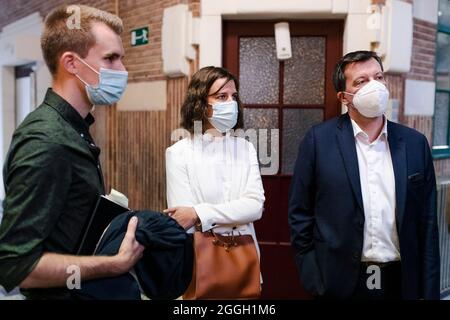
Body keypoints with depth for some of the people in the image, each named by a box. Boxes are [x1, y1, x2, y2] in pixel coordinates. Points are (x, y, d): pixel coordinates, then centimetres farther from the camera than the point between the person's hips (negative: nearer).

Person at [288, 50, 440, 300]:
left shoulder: (415, 143, 1)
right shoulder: (319, 139, -7)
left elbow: (426, 222, 3)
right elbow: (300, 212, -4)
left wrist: (429, 291, 2)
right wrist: (313, 278, -6)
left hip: (401, 282, 3)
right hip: (340, 281, -2)